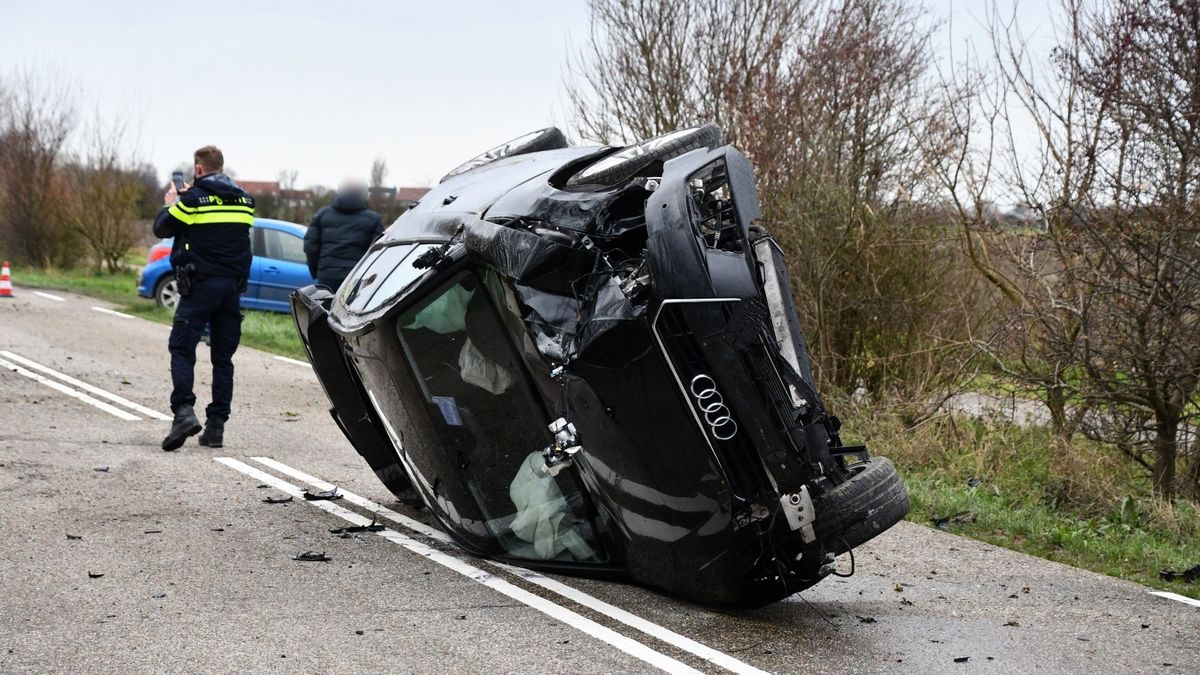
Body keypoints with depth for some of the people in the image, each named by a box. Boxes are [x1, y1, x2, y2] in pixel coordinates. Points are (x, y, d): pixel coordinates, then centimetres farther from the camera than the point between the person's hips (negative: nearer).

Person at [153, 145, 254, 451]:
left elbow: (161, 228, 3)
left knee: (182, 348, -2)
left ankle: (184, 411, -21)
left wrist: (170, 204, 23)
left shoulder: (192, 199, -6)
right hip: (233, 286, 5)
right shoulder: (245, 200, 10)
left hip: (201, 285, -5)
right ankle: (216, 425, 8)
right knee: (223, 355, 9)